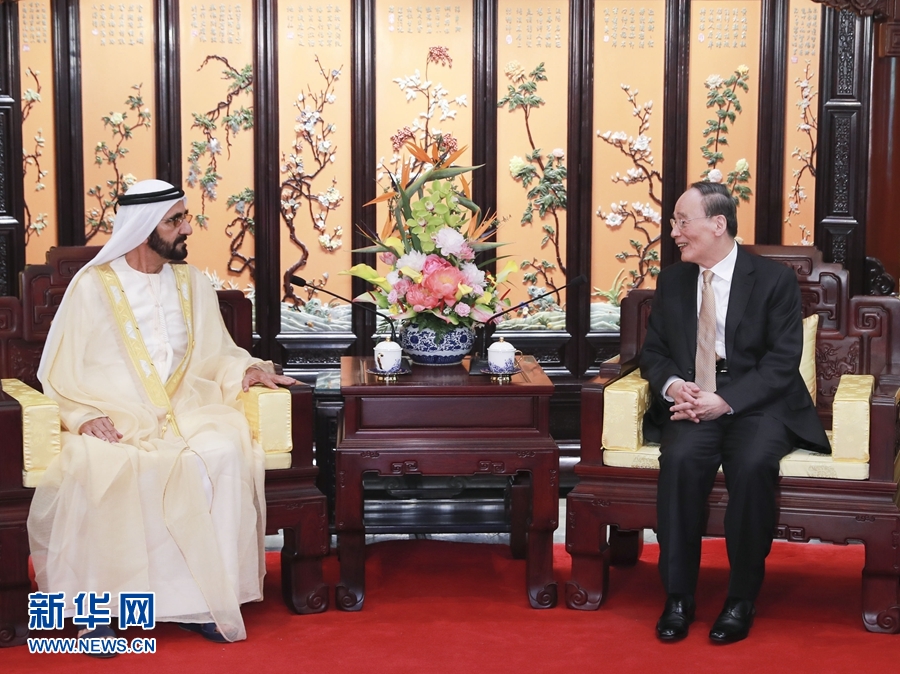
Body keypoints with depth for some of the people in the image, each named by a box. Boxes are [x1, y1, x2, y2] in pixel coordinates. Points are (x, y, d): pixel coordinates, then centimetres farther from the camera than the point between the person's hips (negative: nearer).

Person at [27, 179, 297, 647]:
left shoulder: (191, 282, 14)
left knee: (226, 453, -29)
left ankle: (205, 598, -22)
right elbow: (62, 371, 1)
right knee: (97, 469, -35)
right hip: (112, 419, -3)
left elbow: (213, 355, 18)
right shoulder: (92, 284, 2)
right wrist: (85, 415, -16)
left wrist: (245, 368, -4)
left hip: (183, 412, 3)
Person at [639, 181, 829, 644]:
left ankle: (741, 600, -20)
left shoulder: (774, 279, -1)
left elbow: (782, 362, -7)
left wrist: (726, 401, -20)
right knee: (680, 459, -31)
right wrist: (671, 385, -9)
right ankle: (677, 597, -22)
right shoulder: (671, 281, 13)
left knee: (753, 464, -34)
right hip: (691, 404, 3)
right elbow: (653, 353, 15)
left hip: (756, 403, -3)